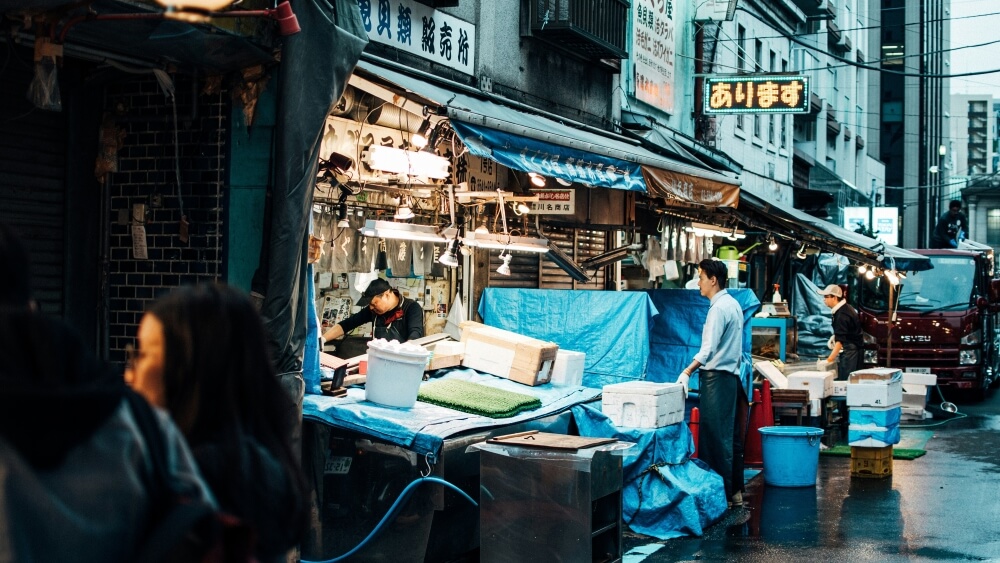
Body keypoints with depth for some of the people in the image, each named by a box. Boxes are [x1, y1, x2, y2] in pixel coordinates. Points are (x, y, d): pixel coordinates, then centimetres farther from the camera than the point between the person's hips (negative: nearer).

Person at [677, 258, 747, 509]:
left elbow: (709, 348, -24)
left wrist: (687, 372, -27)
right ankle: (736, 491, 17)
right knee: (731, 436, 12)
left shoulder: (719, 308, -16)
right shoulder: (733, 304, 14)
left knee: (715, 438, -6)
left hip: (717, 378, -10)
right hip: (731, 375, 10)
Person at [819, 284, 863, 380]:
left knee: (844, 381, -13)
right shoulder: (845, 308, 9)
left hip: (849, 352, -10)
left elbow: (840, 341, -26)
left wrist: (829, 360, -30)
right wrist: (834, 337, 11)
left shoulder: (842, 315, -20)